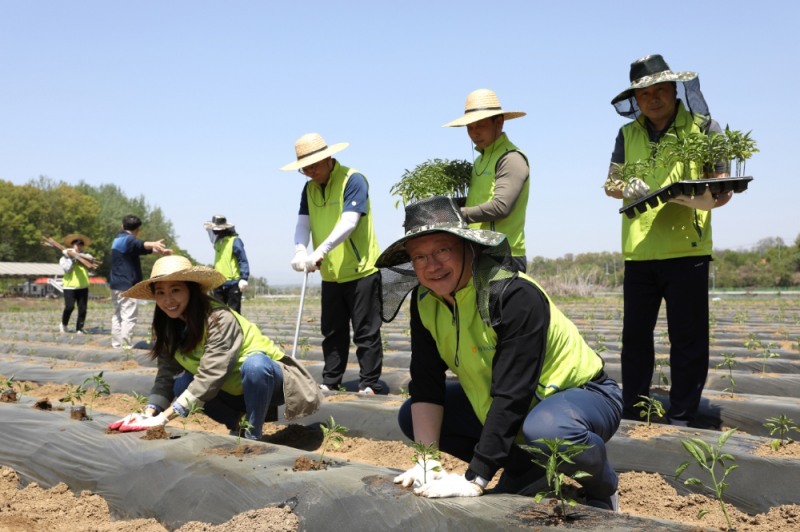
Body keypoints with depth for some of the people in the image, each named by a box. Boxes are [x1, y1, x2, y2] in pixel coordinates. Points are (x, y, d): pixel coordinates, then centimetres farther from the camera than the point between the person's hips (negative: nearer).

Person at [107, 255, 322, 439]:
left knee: (255, 363, -37)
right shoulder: (168, 328, -5)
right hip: (234, 392, 7)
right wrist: (149, 413, -26)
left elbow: (210, 375, -35)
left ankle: (252, 435, -19)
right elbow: (166, 375, -8)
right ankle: (238, 424, 1)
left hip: (267, 378, -7)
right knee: (182, 384, -16)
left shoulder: (220, 319, -29)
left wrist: (165, 417, -38)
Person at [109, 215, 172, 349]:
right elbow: (141, 245, -38)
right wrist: (154, 244, -59)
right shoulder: (128, 240, -14)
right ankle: (126, 346, -12)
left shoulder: (118, 239, 17)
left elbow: (138, 249, 31)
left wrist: (159, 250, 40)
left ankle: (116, 344, 22)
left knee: (118, 315, 17)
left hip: (116, 285, 10)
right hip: (127, 286, -10)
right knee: (129, 317, -9)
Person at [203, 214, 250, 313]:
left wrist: (244, 278, -23)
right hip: (219, 284, 8)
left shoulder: (234, 241, -10)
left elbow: (243, 261, -15)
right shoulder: (218, 242, 15)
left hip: (233, 284, -8)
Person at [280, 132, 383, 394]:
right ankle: (330, 381, 22)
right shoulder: (309, 189, 8)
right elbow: (303, 224, -1)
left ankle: (369, 384, 3)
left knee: (365, 332, -2)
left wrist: (320, 252, -33)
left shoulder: (353, 180, -13)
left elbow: (349, 223, -24)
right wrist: (300, 251, -22)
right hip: (330, 274, 7)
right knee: (333, 331, 13)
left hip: (361, 270, -7)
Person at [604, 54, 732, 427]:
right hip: (639, 251, 3)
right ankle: (632, 414, 21)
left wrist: (712, 196, -24)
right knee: (635, 336, 9)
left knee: (687, 338, -1)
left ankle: (681, 419, 10)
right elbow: (610, 183, 7)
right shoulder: (628, 134, 12)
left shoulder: (703, 128, 2)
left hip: (687, 249, -3)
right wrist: (626, 188, -15)